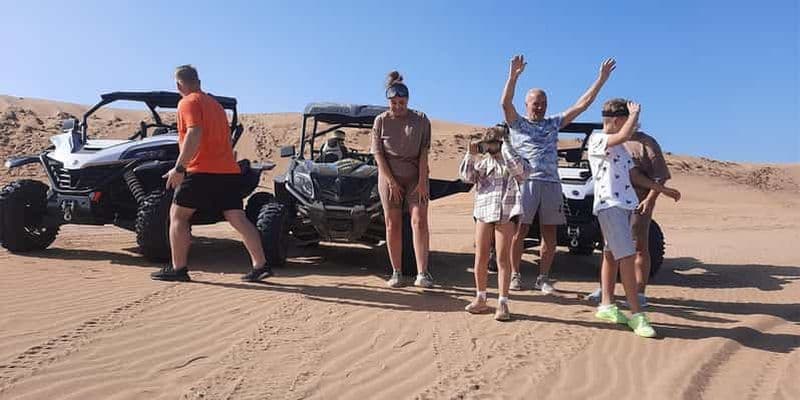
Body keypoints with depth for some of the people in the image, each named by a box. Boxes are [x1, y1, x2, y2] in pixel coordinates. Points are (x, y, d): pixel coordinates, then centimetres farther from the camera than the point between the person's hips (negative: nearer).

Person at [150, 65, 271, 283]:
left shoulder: (188, 103, -1)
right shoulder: (214, 103, 23)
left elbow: (194, 134, -18)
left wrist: (179, 168, -20)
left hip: (202, 170, -7)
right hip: (229, 170, 7)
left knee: (178, 215, 7)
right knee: (237, 218, 3)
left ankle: (178, 269, 7)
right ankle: (260, 265, -4)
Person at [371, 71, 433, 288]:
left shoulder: (420, 120, 0)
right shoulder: (381, 121, 1)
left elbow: (423, 153, -4)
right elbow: (378, 154, -4)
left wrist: (422, 181, -12)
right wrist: (391, 181, -11)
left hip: (415, 176, 0)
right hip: (389, 176, 1)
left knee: (419, 221, -11)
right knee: (392, 225, 1)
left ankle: (422, 274, -12)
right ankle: (396, 273, 9)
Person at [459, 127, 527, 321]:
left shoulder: (510, 161, 5)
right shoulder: (482, 161, 15)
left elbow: (517, 168, -18)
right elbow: (466, 176, 6)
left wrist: (504, 145, -9)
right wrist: (471, 154, -2)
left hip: (505, 213, -4)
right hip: (483, 212, 4)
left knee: (503, 258, -2)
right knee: (480, 258, 8)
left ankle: (503, 303, 3)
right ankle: (480, 299, 21)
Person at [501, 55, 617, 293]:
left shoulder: (554, 124, 19)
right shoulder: (517, 123, 8)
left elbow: (582, 104, 18)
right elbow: (506, 103, -10)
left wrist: (601, 79, 14)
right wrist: (513, 76, -22)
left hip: (551, 183, 4)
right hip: (525, 181, -4)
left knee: (549, 234, 4)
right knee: (519, 231, -4)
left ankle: (543, 278, 13)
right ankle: (515, 275, 7)